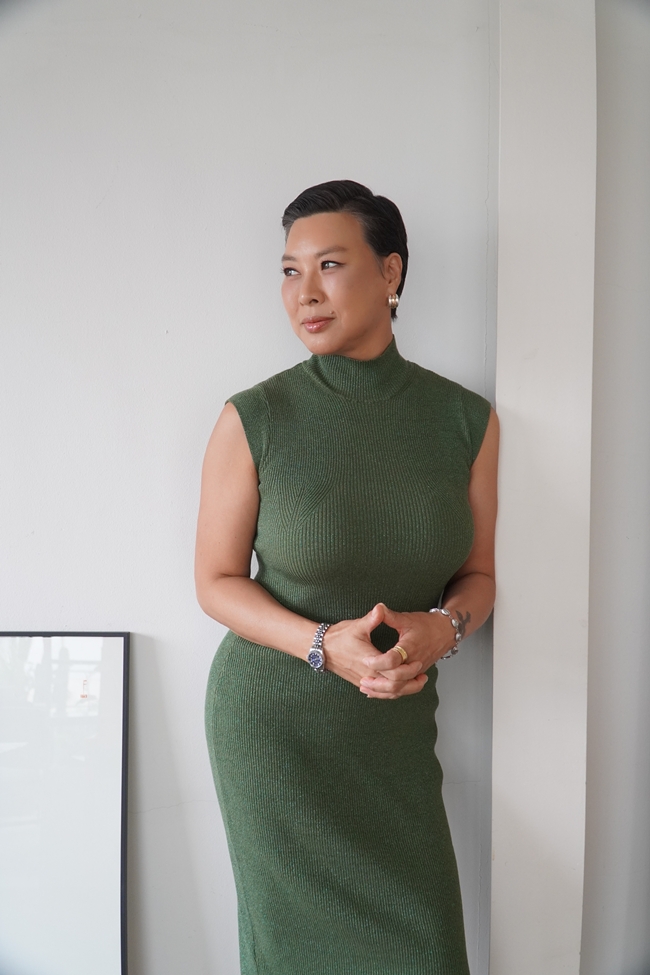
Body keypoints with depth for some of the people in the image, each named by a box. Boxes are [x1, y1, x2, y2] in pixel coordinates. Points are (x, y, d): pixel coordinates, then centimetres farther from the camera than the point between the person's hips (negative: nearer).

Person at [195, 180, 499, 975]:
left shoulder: (467, 421, -4)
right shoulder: (253, 420, -12)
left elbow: (477, 573, 6)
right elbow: (216, 581, -5)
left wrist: (443, 627, -17)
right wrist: (324, 646, -20)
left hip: (398, 726, 3)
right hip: (273, 718, -2)